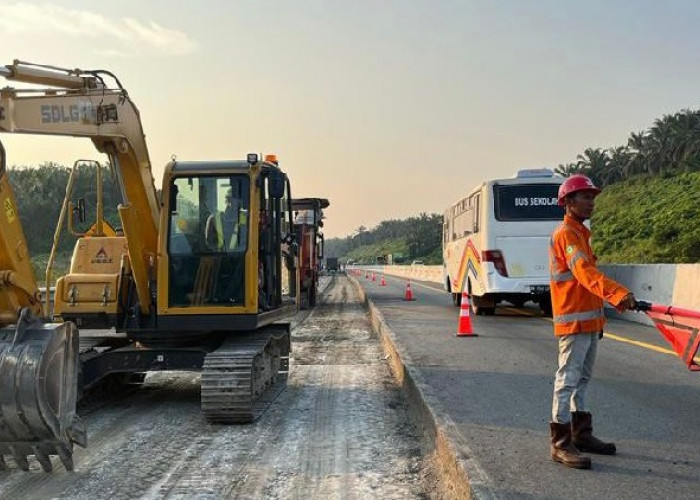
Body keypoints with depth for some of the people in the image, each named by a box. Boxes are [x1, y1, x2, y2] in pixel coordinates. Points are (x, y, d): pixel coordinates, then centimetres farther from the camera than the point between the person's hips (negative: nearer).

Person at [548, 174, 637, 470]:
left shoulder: (580, 233, 19)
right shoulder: (566, 234, -14)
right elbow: (585, 272, -30)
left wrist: (615, 298, 20)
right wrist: (619, 294, -44)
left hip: (589, 319, 10)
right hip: (574, 320, -10)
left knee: (582, 379, 17)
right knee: (568, 380, -8)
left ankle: (581, 434, 28)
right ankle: (560, 444, -4)